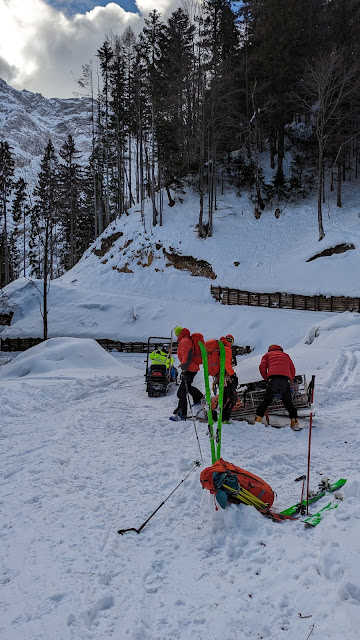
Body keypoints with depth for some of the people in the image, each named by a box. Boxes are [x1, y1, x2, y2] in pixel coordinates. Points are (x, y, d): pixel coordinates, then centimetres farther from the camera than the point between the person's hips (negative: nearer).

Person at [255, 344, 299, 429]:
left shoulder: (268, 354, 27)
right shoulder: (286, 355, 36)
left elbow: (262, 367, 10)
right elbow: (292, 371, 28)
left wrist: (267, 379, 18)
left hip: (273, 378, -2)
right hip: (286, 379, 2)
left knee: (267, 400, 5)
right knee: (288, 402, 13)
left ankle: (258, 418, -3)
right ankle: (294, 421, 5)